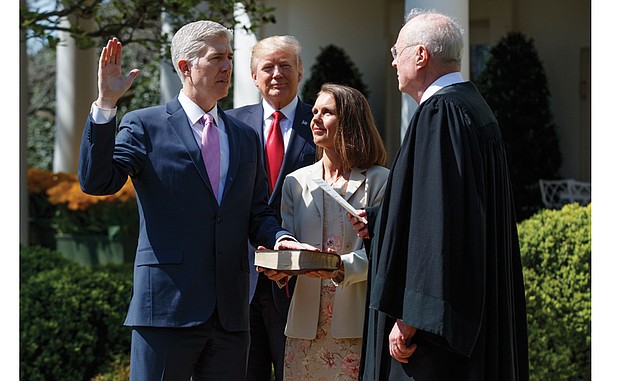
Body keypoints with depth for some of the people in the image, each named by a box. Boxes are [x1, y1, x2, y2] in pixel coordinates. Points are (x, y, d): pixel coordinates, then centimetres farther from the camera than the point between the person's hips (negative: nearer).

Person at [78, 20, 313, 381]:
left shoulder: (246, 137, 18)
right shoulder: (144, 125, 3)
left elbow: (257, 212, 17)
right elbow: (97, 182, -11)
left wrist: (280, 239, -5)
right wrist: (106, 104, -18)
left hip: (231, 310, 5)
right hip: (167, 305, -5)